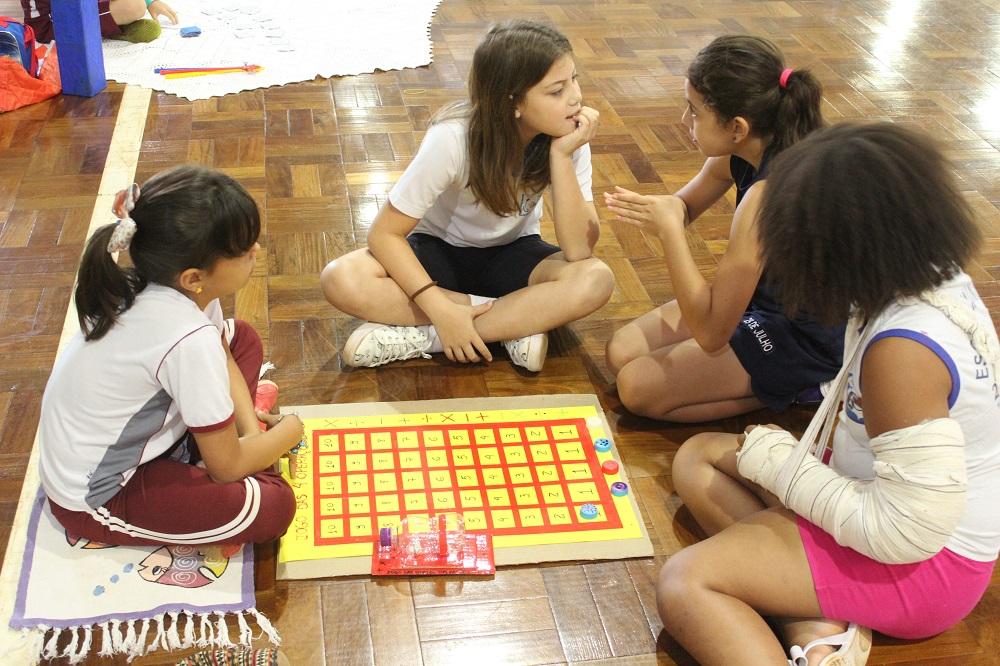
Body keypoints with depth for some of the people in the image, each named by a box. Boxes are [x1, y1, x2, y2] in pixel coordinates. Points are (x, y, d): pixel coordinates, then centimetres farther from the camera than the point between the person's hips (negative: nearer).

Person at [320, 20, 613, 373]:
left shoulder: (566, 135, -20)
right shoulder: (454, 138, -28)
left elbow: (578, 250, -25)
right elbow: (386, 233, -23)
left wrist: (561, 155, -34)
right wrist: (441, 310, -34)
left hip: (511, 255, 2)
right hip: (440, 251, -1)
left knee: (595, 280, -30)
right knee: (342, 281, -31)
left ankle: (419, 335, -25)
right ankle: (515, 324, -21)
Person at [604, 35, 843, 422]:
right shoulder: (744, 151, -10)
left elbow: (711, 332, -31)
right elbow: (685, 206, 12)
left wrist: (669, 229, -31)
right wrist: (661, 210, -14)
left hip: (805, 341, -9)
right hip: (763, 301, 9)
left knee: (636, 388, -12)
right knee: (621, 352, 4)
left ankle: (795, 390, -1)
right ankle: (775, 382, 6)